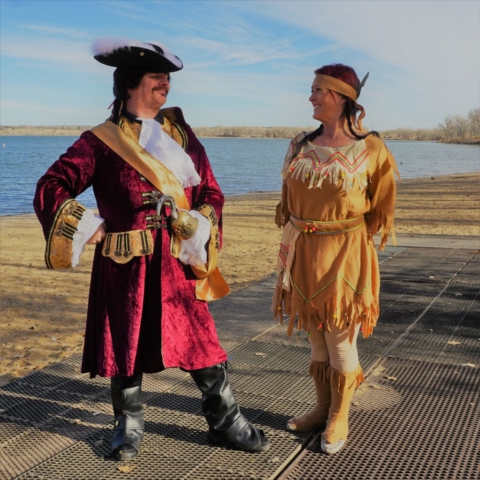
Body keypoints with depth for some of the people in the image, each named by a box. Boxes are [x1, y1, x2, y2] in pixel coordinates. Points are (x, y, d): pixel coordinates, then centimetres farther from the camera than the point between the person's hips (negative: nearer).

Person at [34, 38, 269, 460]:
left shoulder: (181, 134, 9)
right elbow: (51, 190, -4)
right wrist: (88, 228, -11)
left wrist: (200, 228, -5)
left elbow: (211, 192, 11)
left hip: (178, 265, 3)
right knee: (125, 347, 11)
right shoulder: (101, 141, -3)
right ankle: (129, 428, 33)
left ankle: (226, 424, 24)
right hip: (125, 266, -2)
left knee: (202, 344, 6)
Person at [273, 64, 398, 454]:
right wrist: (293, 241, 9)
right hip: (303, 254, 5)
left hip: (344, 256, -4)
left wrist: (350, 239, 2)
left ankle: (339, 419, 24)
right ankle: (323, 408, 33)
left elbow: (380, 208, 4)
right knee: (316, 337, 15)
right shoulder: (301, 145, 6)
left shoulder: (370, 149, -6)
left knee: (341, 341, 5)